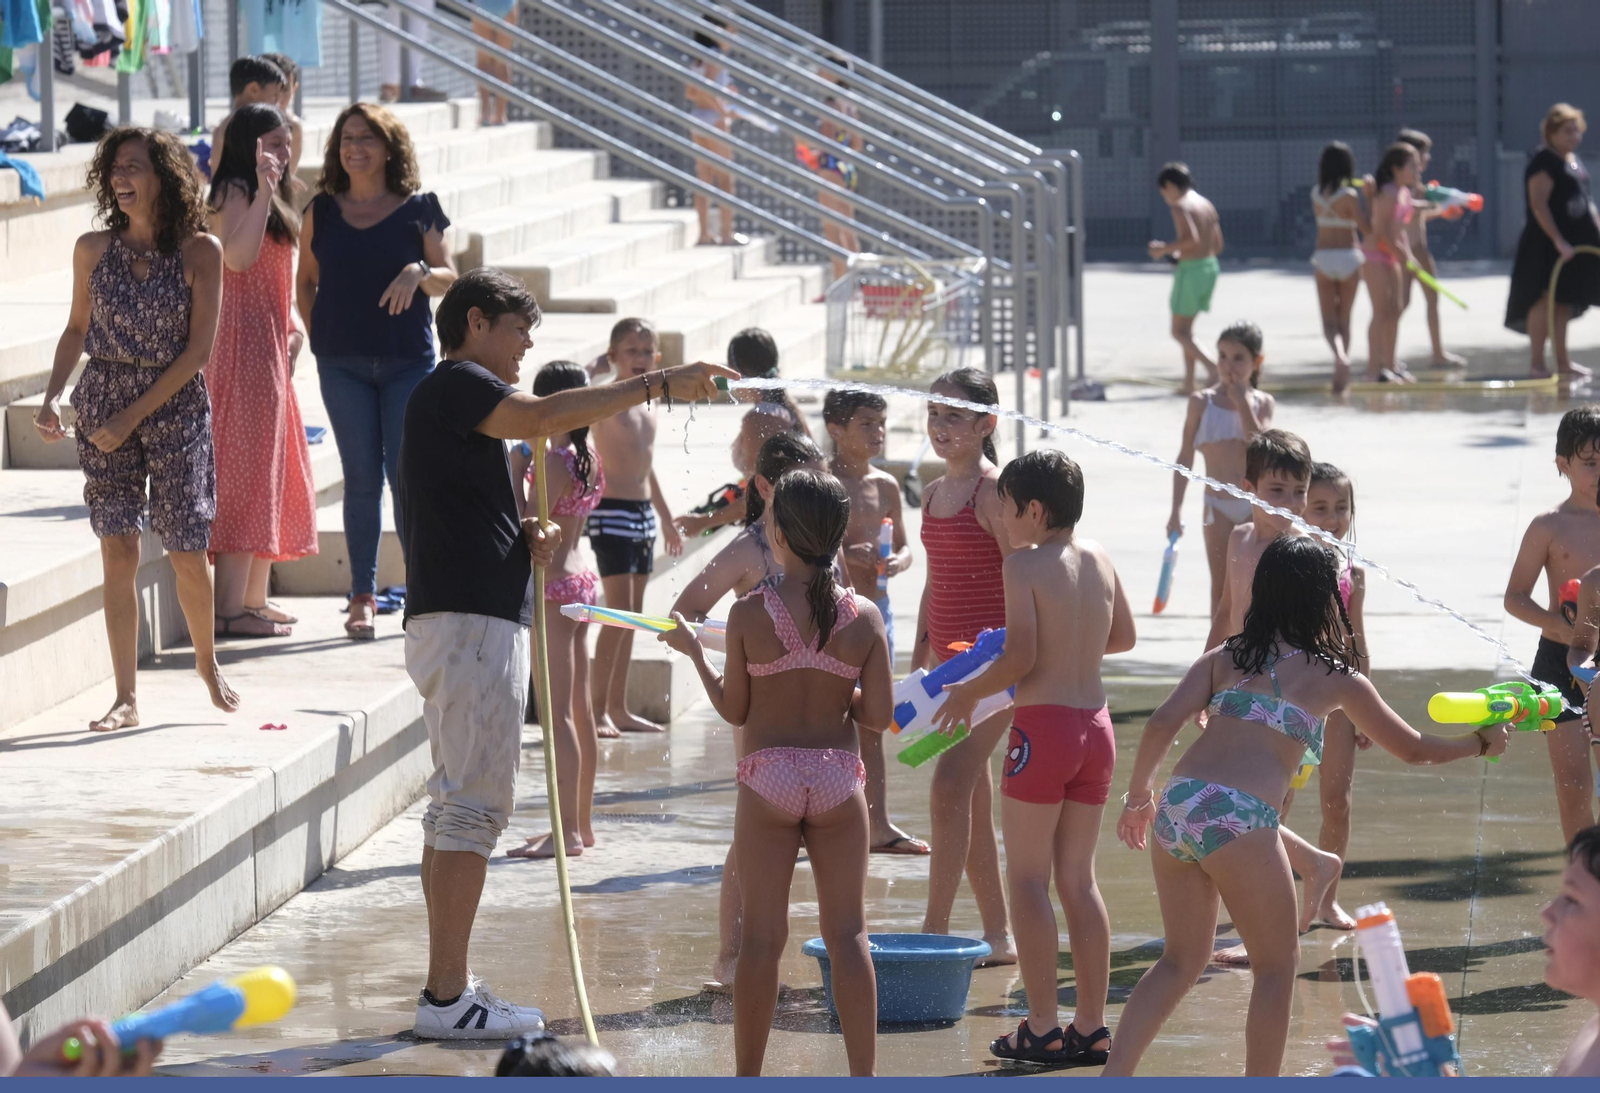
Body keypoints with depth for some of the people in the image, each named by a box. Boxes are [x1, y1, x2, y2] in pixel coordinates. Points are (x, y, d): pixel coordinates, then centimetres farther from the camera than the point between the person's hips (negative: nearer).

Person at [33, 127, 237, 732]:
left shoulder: (201, 251, -7)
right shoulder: (94, 249, 1)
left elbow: (198, 349, -9)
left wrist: (133, 414, -13)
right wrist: (53, 395, -2)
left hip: (176, 405, -2)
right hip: (103, 405, 2)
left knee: (187, 553, 0)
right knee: (118, 551, -2)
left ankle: (206, 661, 28)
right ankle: (126, 697, 1)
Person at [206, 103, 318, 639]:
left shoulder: (268, 201, 19)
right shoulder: (234, 193, -12)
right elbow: (238, 257, -29)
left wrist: (292, 326, 13)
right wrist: (263, 190, -32)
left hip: (269, 346, 11)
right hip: (243, 340, -11)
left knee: (273, 471, 13)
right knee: (246, 469, -12)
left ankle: (254, 597, 19)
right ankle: (230, 608, -13)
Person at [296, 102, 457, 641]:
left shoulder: (418, 209, 3)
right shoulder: (322, 211, 7)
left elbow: (450, 276, 6)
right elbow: (305, 281, 14)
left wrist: (419, 273, -14)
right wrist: (318, 335, 2)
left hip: (408, 359, -1)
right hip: (343, 363, 1)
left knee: (407, 476, -3)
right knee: (362, 479, 1)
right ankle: (362, 598, 6)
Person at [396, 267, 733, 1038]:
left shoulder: (455, 398, 24)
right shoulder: (457, 385, -7)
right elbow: (541, 417, -26)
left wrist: (526, 541, 10)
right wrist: (658, 386, -25)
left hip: (475, 618, 11)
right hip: (468, 620, -11)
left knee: (456, 807, 12)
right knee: (473, 806, -11)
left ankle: (446, 990, 15)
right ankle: (447, 997, -12)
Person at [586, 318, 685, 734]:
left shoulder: (649, 405, 14)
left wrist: (667, 519, 27)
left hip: (644, 512, 8)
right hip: (613, 512, -8)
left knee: (632, 614, 10)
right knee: (619, 611, -12)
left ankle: (618, 707, 15)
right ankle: (598, 708, -9)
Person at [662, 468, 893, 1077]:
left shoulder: (749, 615, -8)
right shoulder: (864, 618, -4)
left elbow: (734, 711, -1)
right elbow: (878, 717, -4)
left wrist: (694, 653, 13)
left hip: (767, 781, -1)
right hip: (838, 779, 1)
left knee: (762, 936, 5)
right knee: (847, 934, 4)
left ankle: (747, 1076, 11)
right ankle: (863, 1075, 1)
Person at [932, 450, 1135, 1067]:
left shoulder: (1024, 565, -11)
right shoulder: (1099, 560, 8)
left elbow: (1020, 657, -17)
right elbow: (1124, 637, 20)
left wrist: (969, 693, -1)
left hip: (1043, 725, -7)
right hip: (1095, 723, 7)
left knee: (1028, 878, 2)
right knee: (1078, 878, 12)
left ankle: (1042, 1029, -1)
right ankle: (1091, 1026, 11)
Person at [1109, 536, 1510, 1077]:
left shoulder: (1225, 657, 17)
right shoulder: (1334, 678, 10)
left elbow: (1162, 723, 4)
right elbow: (1413, 748, 21)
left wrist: (1138, 797, 18)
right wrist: (1482, 742, 37)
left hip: (1175, 807, 5)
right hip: (1238, 821, -5)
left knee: (1181, 960, 20)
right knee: (1276, 967, 12)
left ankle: (1112, 1078, 11)